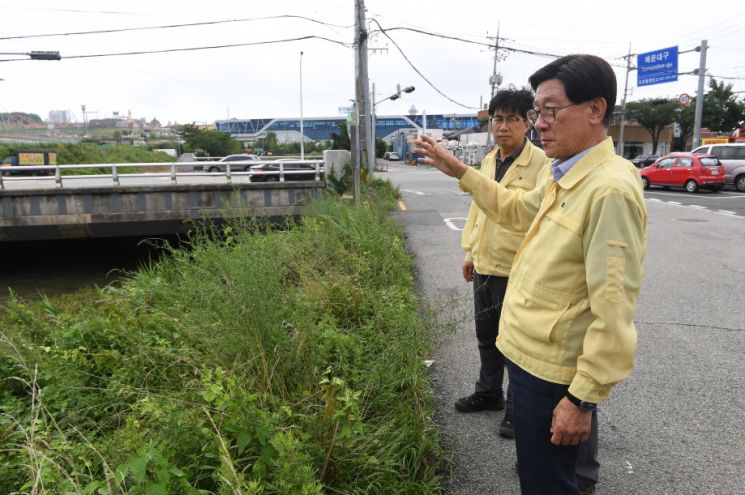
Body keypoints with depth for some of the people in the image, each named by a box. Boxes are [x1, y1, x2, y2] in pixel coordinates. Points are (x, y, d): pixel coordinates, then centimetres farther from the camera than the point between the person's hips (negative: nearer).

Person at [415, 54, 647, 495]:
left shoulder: (610, 190, -24)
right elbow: (516, 209, 26)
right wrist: (459, 171, 21)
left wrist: (583, 397, -21)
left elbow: (613, 310, -26)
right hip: (531, 355, 9)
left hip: (553, 372, -9)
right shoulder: (564, 178, 7)